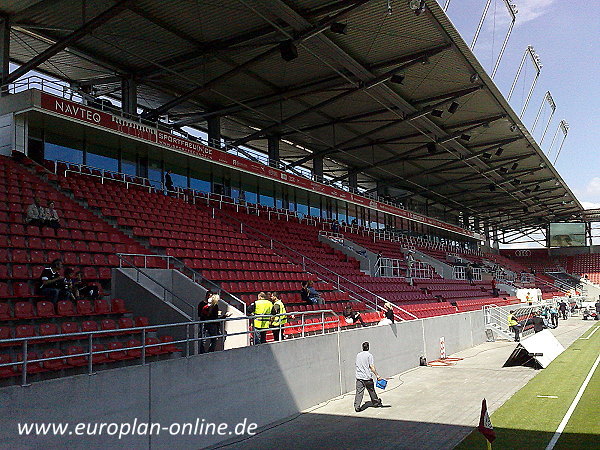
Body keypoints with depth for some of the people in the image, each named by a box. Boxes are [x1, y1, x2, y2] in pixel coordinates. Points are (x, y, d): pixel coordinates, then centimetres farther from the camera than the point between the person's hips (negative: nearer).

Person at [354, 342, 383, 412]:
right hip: (367, 377, -3)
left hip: (359, 377, 3)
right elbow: (372, 367, -13)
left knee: (359, 392, -1)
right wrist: (377, 375, -11)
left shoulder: (358, 355, 8)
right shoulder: (369, 355, -7)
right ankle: (376, 403, 31)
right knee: (371, 391, 14)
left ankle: (357, 406, -9)